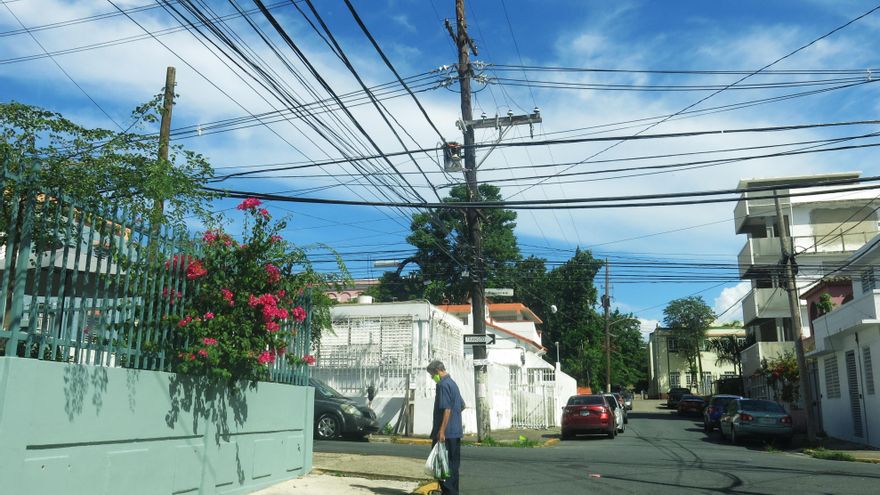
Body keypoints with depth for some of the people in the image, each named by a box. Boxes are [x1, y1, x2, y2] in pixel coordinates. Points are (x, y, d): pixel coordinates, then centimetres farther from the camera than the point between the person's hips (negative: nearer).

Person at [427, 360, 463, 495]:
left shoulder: (443, 385, -14)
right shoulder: (453, 383, 15)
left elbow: (447, 409, -22)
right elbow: (462, 405, 23)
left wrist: (441, 431, -23)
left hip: (446, 433, -9)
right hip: (456, 432, 9)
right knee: (453, 463, 13)